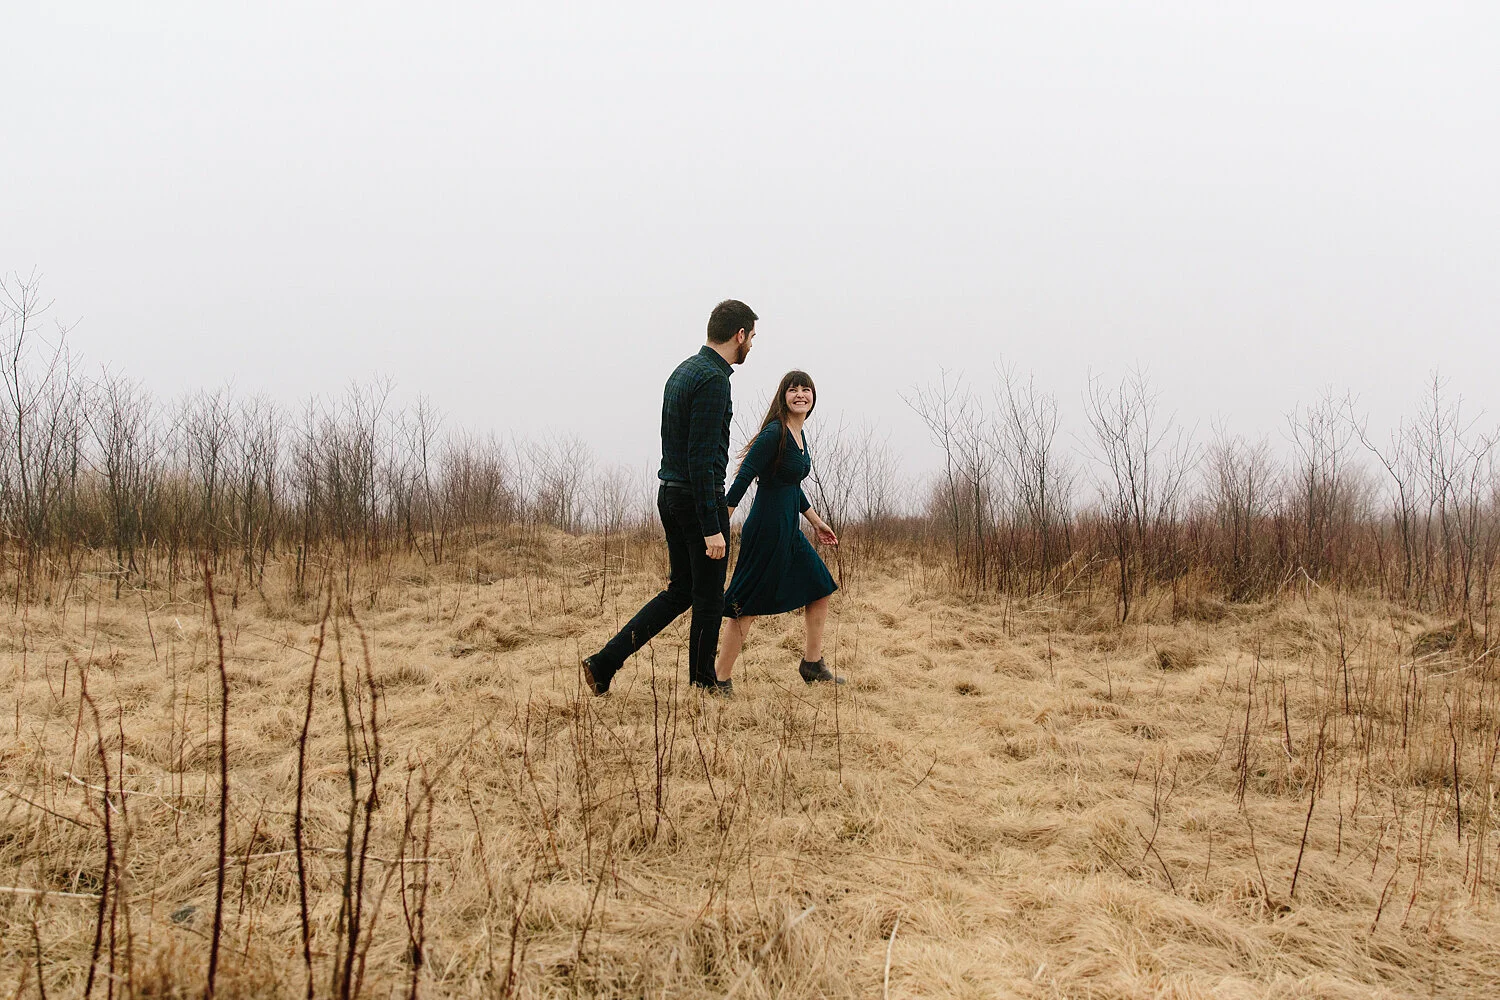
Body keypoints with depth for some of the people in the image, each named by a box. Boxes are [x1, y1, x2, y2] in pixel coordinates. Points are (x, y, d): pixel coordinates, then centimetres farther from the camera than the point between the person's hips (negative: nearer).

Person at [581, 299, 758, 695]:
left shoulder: (683, 371, 13)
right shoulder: (713, 380, -18)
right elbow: (700, 457, -23)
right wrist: (712, 526, -22)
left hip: (670, 495, 9)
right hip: (699, 500, -9)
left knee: (680, 591, 15)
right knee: (708, 599, 5)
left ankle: (604, 662, 8)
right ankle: (703, 684, 17)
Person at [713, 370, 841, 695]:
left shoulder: (800, 434, 12)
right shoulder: (774, 434, -16)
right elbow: (742, 478, -20)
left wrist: (816, 521, 26)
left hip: (789, 532, 10)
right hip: (766, 530, -10)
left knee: (820, 589, 14)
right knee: (748, 606, -5)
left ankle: (812, 664, 26)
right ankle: (720, 678, 4)